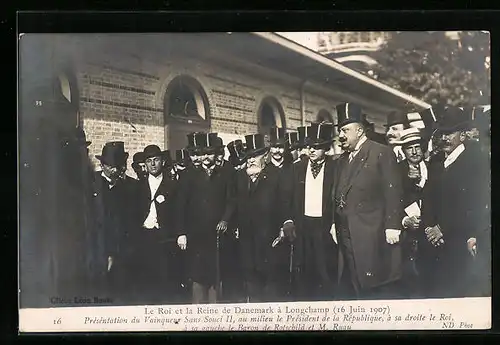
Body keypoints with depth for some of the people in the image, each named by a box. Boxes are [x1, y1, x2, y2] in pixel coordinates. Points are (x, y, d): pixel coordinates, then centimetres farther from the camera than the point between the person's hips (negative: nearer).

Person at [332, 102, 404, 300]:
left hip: (373, 237, -6)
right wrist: (335, 223, 11)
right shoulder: (343, 160, 19)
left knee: (381, 291, -3)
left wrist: (392, 226, -15)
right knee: (349, 289, 5)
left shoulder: (382, 153, -2)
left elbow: (393, 192, -9)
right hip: (346, 237, 7)